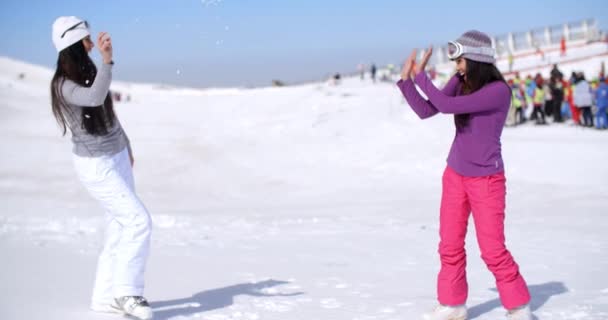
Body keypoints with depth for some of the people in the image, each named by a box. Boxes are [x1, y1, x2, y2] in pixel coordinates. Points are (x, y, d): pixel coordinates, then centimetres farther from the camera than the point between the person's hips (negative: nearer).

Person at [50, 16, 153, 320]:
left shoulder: (89, 72, 5)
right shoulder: (64, 85, -20)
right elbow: (95, 98, -40)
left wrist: (126, 147, 26)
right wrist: (107, 60, -51)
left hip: (118, 156, 8)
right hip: (96, 165, -8)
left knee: (120, 228, 11)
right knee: (139, 220, -15)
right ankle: (127, 291, -5)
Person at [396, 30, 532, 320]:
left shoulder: (498, 90, -23)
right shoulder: (460, 82, -2)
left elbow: (446, 106, -27)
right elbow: (426, 111, 0)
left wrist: (421, 76, -18)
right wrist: (406, 80, -9)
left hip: (486, 179, -6)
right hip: (455, 174, 6)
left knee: (492, 249, -3)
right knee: (450, 245, 9)